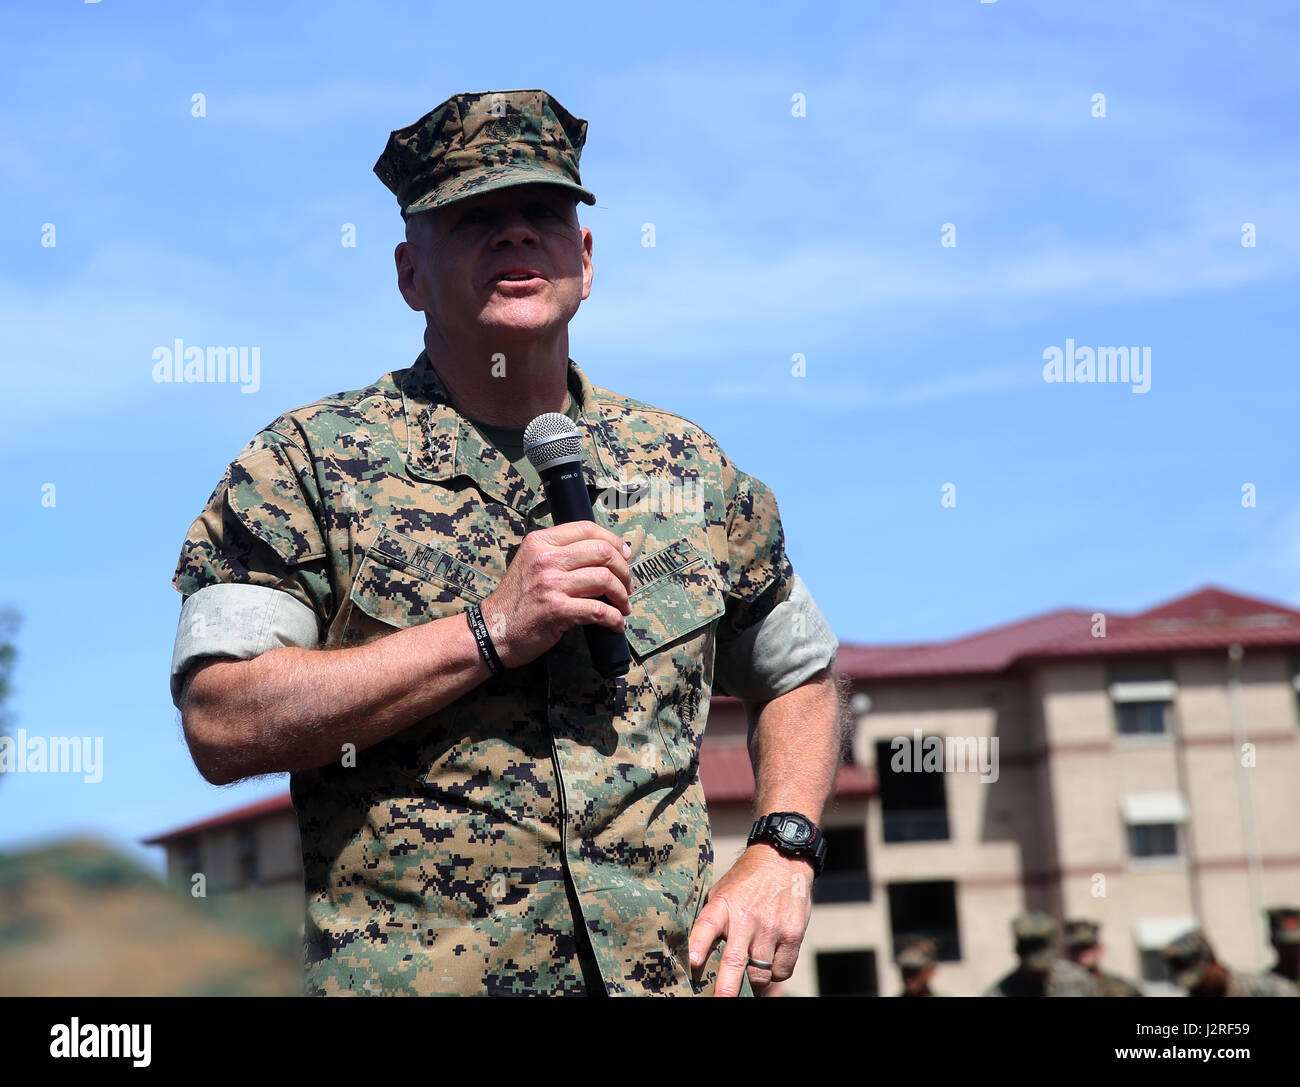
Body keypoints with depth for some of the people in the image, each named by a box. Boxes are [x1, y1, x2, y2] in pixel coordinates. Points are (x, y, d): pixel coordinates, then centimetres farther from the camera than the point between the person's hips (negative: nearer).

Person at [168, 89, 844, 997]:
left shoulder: (686, 464, 6)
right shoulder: (311, 461, -4)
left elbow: (805, 677, 18)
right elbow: (222, 726, -14)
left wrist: (782, 854, 1)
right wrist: (491, 633, -18)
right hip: (408, 973, -3)